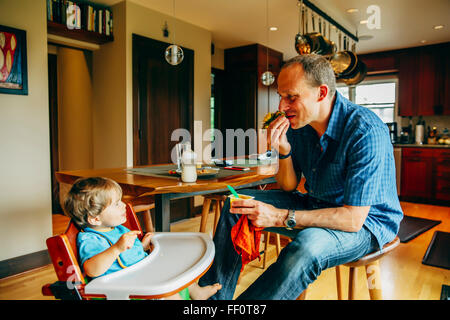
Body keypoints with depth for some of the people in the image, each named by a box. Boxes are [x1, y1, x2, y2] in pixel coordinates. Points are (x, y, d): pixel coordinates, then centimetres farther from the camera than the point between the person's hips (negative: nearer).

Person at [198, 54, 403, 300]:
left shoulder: (366, 132, -26)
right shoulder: (298, 124, -6)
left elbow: (353, 218, -28)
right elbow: (289, 187, 1)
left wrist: (281, 217, -31)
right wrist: (284, 151, -19)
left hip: (365, 219, -6)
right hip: (316, 204, 7)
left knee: (307, 245, -39)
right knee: (237, 204, -1)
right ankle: (212, 294, -1)